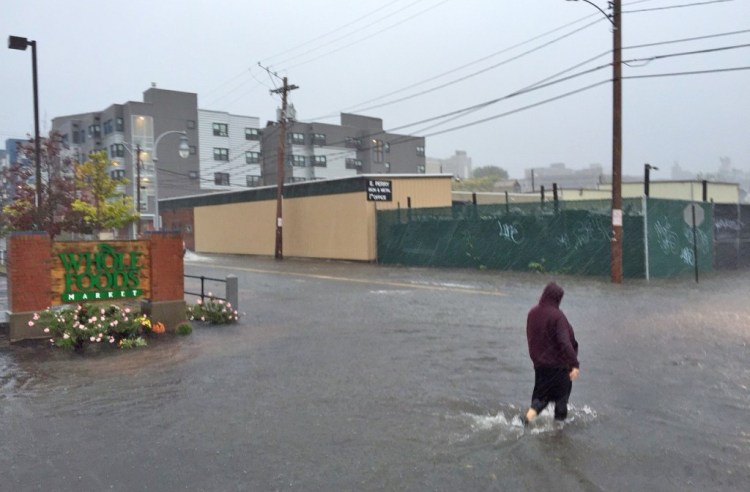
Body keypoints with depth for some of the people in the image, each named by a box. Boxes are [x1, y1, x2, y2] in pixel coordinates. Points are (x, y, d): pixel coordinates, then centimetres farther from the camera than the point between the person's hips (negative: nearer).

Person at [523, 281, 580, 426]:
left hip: (539, 361, 6)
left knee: (542, 392, 17)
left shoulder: (533, 313, 0)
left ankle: (529, 414, 0)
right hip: (558, 363, -6)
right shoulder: (557, 316, -22)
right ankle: (560, 419, 25)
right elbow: (564, 342, -26)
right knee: (562, 393, 15)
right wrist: (574, 363, -24)